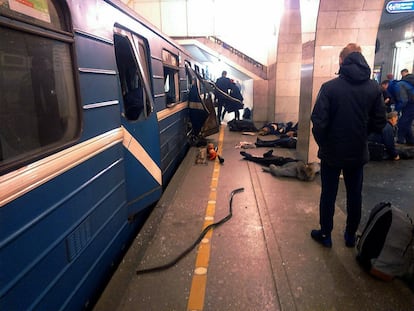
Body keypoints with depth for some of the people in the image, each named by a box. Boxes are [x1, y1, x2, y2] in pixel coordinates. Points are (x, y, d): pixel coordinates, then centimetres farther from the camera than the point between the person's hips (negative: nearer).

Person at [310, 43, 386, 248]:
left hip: (332, 152, -3)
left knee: (328, 194, 11)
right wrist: (361, 134, 14)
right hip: (358, 153, 3)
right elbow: (380, 123, -1)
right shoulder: (374, 88, -4)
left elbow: (318, 121, -18)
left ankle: (325, 234, 25)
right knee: (355, 195, 17)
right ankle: (351, 235, 33)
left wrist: (323, 143, -1)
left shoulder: (330, 87, -16)